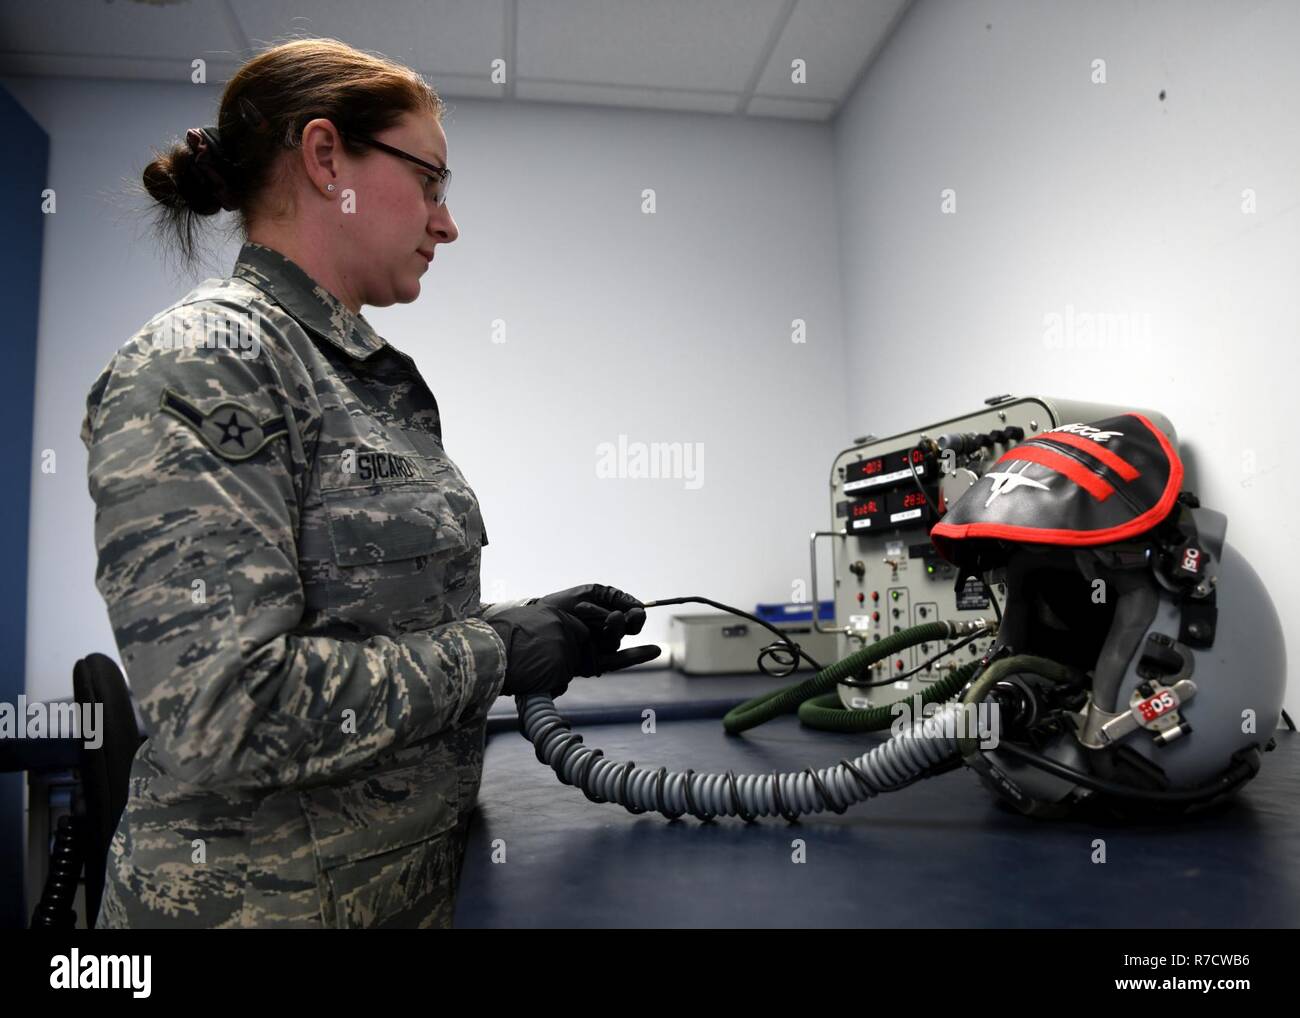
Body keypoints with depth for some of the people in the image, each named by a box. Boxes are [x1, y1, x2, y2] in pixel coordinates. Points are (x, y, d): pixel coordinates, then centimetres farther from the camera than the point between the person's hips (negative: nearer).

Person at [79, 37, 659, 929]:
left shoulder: (378, 376, 7)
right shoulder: (199, 363, -19)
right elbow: (219, 713, -27)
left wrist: (535, 628, 0)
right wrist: (495, 653, -19)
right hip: (267, 894, -7)